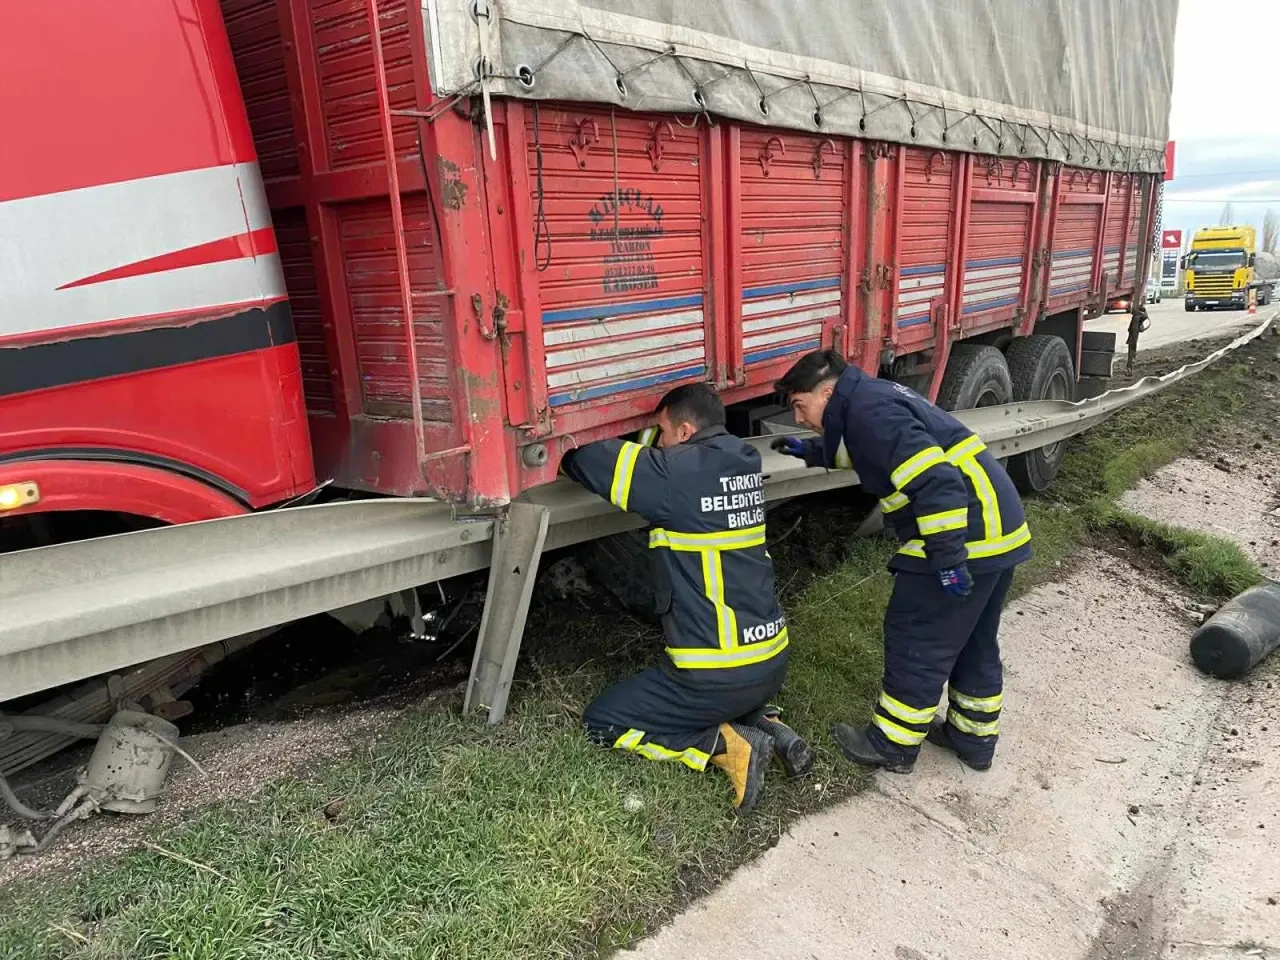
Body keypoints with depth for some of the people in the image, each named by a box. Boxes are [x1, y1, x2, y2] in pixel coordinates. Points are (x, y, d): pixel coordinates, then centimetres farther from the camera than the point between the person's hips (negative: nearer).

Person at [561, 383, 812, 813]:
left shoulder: (681, 472, -17)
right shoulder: (744, 462, 6)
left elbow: (593, 459, -12)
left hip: (718, 674, -8)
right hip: (773, 662, 8)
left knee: (602, 721, 10)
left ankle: (728, 747, -3)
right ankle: (766, 723, 12)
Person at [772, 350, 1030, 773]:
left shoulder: (869, 411, -17)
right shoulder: (874, 396, 15)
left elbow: (934, 480, -27)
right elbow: (870, 451, 39)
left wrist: (947, 558, -25)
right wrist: (811, 451, 34)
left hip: (963, 537, -10)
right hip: (1000, 530, 11)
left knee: (915, 642, 2)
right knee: (974, 642, 21)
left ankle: (892, 745, 15)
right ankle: (974, 737, 35)